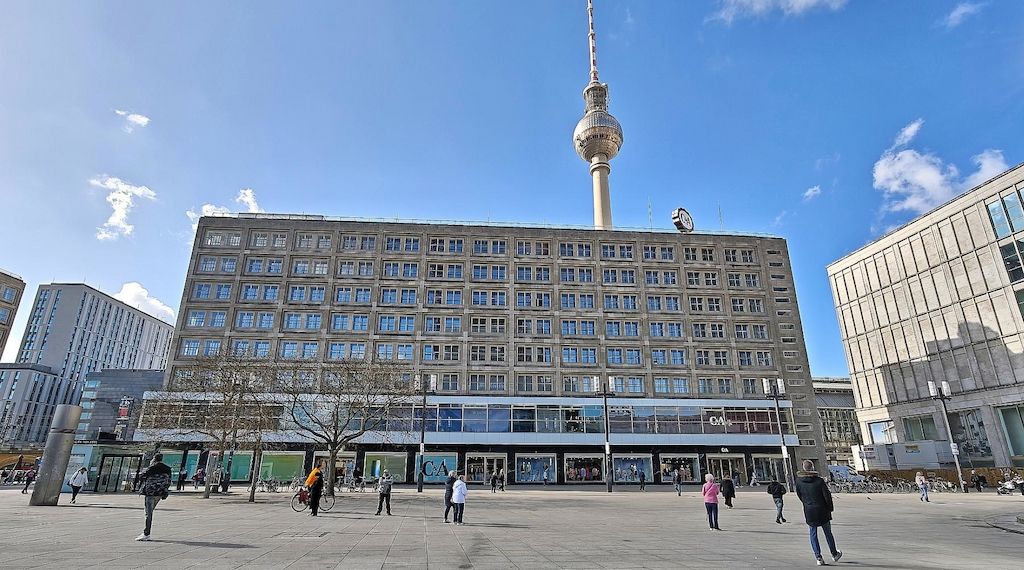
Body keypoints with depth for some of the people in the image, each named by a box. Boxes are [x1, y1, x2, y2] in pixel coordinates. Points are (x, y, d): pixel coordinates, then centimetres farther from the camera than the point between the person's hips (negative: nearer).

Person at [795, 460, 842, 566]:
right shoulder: (819, 481, -16)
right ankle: (834, 554, 35)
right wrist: (830, 508, 4)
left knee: (813, 534, 10)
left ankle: (818, 557, 5)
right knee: (828, 533, 18)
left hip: (809, 511, 1)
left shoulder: (799, 481, -7)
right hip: (822, 510, -1)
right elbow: (827, 496, -12)